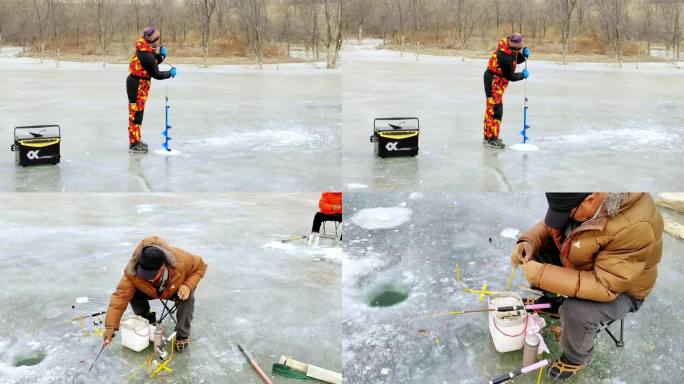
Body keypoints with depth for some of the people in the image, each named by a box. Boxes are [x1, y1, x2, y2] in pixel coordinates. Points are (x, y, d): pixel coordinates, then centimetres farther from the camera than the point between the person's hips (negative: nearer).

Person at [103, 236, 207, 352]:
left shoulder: (181, 260, -40)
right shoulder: (132, 271, -37)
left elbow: (200, 266, -21)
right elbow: (120, 296, -37)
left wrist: (188, 285, -36)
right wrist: (110, 327, -41)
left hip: (177, 289, -2)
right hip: (151, 292, 2)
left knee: (187, 298, -33)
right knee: (133, 294, -24)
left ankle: (183, 335, -12)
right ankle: (149, 322, 4)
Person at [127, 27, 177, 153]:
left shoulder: (144, 47, 2)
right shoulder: (147, 56, -26)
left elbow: (154, 62, 14)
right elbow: (157, 74, -18)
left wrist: (160, 54, -6)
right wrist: (170, 73, -3)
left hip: (138, 83, 10)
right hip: (137, 85, -10)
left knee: (137, 113, 18)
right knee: (136, 113, -5)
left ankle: (136, 140, 30)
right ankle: (134, 143, -1)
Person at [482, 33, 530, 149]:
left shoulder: (511, 49, -3)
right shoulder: (505, 57, -29)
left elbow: (517, 60, 15)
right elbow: (511, 76, -19)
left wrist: (524, 54, -5)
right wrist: (523, 75, -4)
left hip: (497, 80, 10)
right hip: (493, 80, -10)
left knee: (492, 108, 18)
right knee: (495, 109, -12)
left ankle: (489, 135, 29)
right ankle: (491, 138, -11)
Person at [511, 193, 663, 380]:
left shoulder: (635, 227, -39)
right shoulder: (583, 196, -19)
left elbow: (604, 287, -36)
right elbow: (549, 225, 1)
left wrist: (541, 275, -37)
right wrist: (529, 242, -19)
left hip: (619, 290, -7)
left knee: (576, 312, -30)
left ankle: (576, 358, 2)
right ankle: (551, 300, 23)